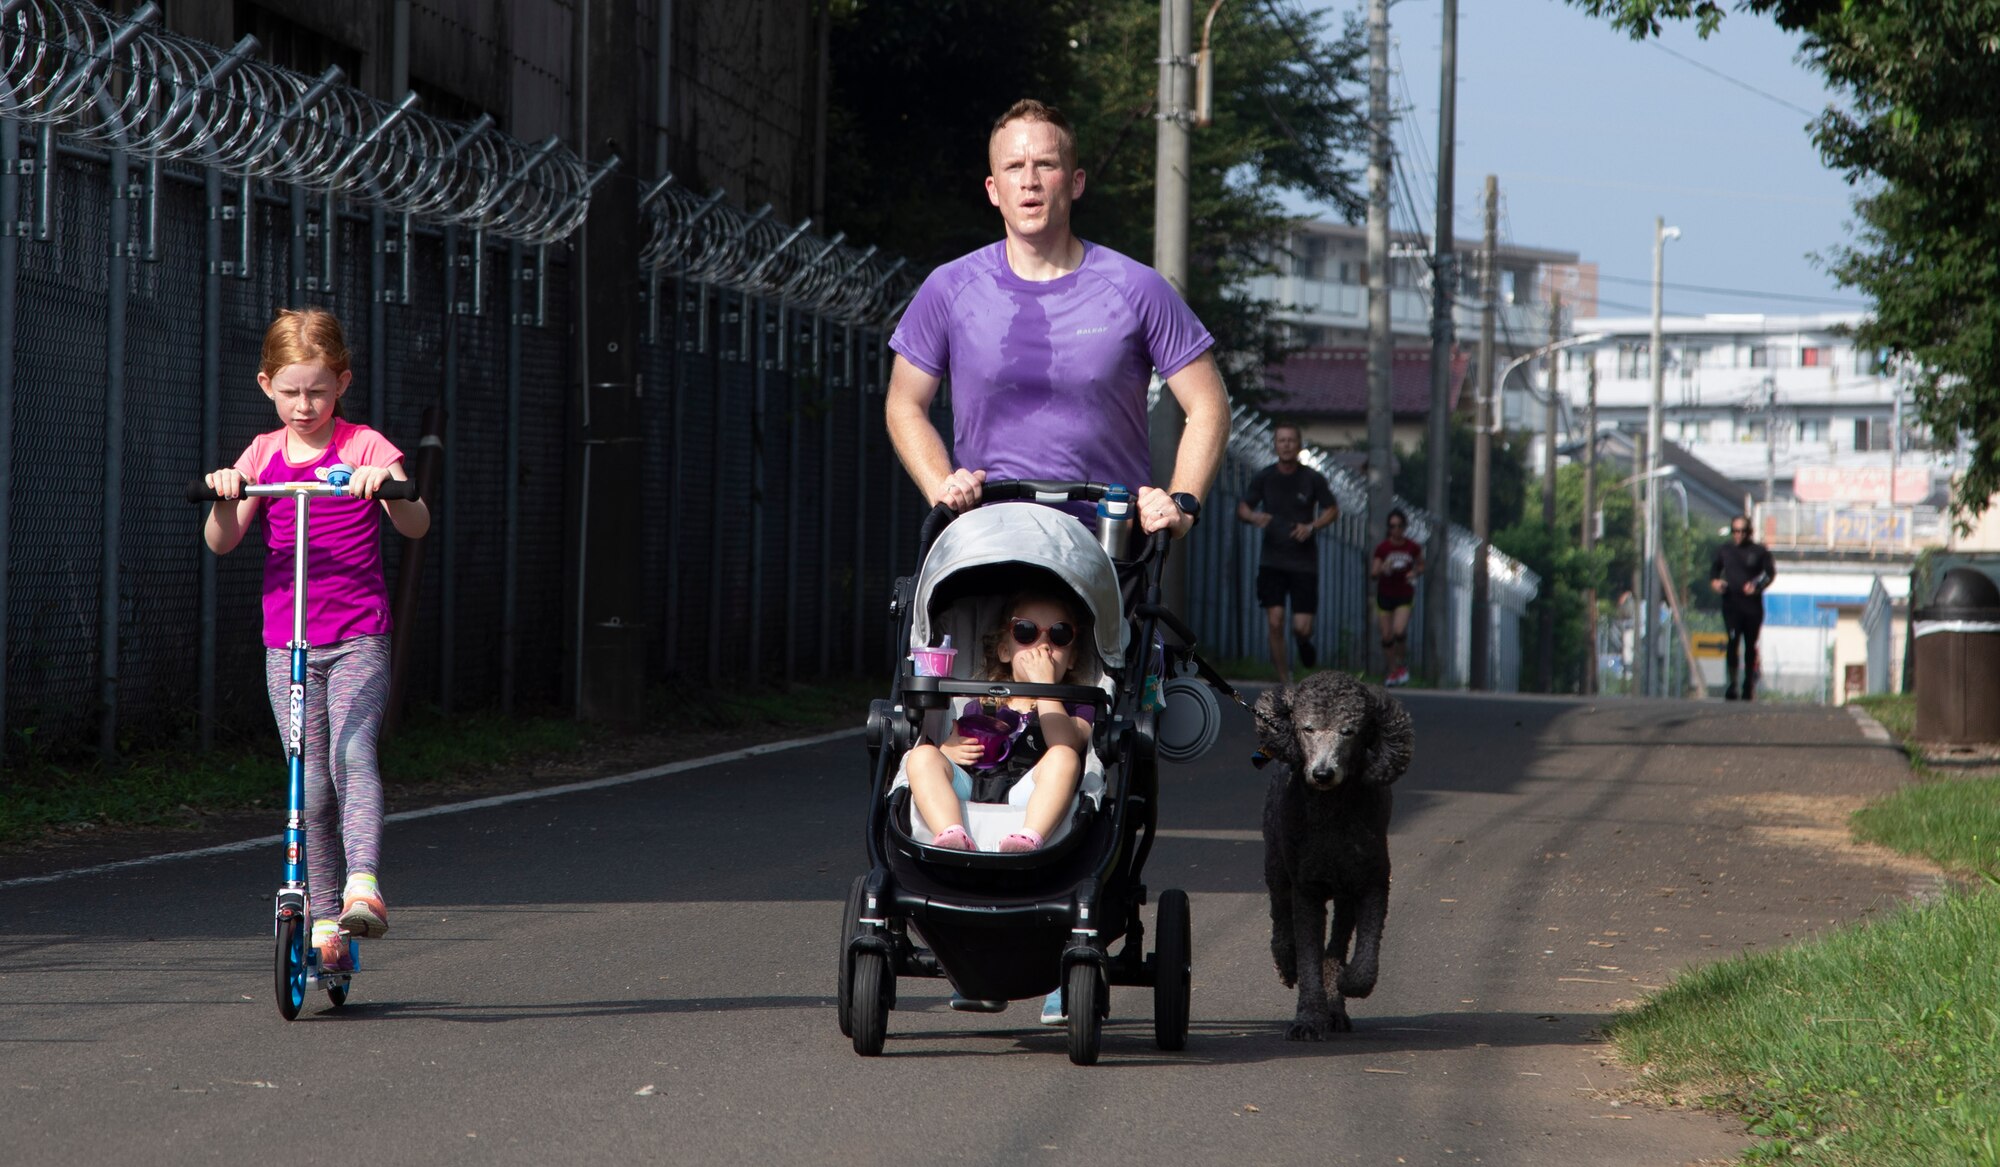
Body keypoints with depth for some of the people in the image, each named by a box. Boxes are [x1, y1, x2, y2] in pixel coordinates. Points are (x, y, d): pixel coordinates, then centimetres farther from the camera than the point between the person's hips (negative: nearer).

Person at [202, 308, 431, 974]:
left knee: (352, 752, -24)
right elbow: (221, 542, 0)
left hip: (358, 637, -3)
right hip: (286, 640, 3)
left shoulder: (365, 447, -1)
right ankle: (324, 922, 9)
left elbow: (415, 526, -15)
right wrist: (225, 500, -21)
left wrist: (389, 488, -35)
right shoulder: (264, 453, 8)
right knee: (312, 786, 2)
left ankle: (363, 885, -33)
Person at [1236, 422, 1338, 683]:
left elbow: (1332, 510, 6)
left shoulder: (1313, 479, -3)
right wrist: (1254, 517, -16)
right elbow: (1242, 508, 8)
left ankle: (1303, 641, 32)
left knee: (1301, 627, -6)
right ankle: (1284, 678, 5)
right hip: (1272, 561, 1)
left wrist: (1312, 527, -12)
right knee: (1275, 622, -9)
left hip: (1304, 561, -1)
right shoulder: (1264, 477, 1)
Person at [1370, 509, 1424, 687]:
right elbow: (1372, 574, -6)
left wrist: (1415, 573, -9)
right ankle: (1393, 672, 18)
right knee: (1387, 636, 2)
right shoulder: (1382, 548, -7)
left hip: (1405, 595, -1)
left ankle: (1401, 665, 4)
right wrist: (1382, 570, -28)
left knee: (1399, 631, -20)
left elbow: (1421, 566, 13)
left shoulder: (1413, 548, -5)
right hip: (1385, 594, 1)